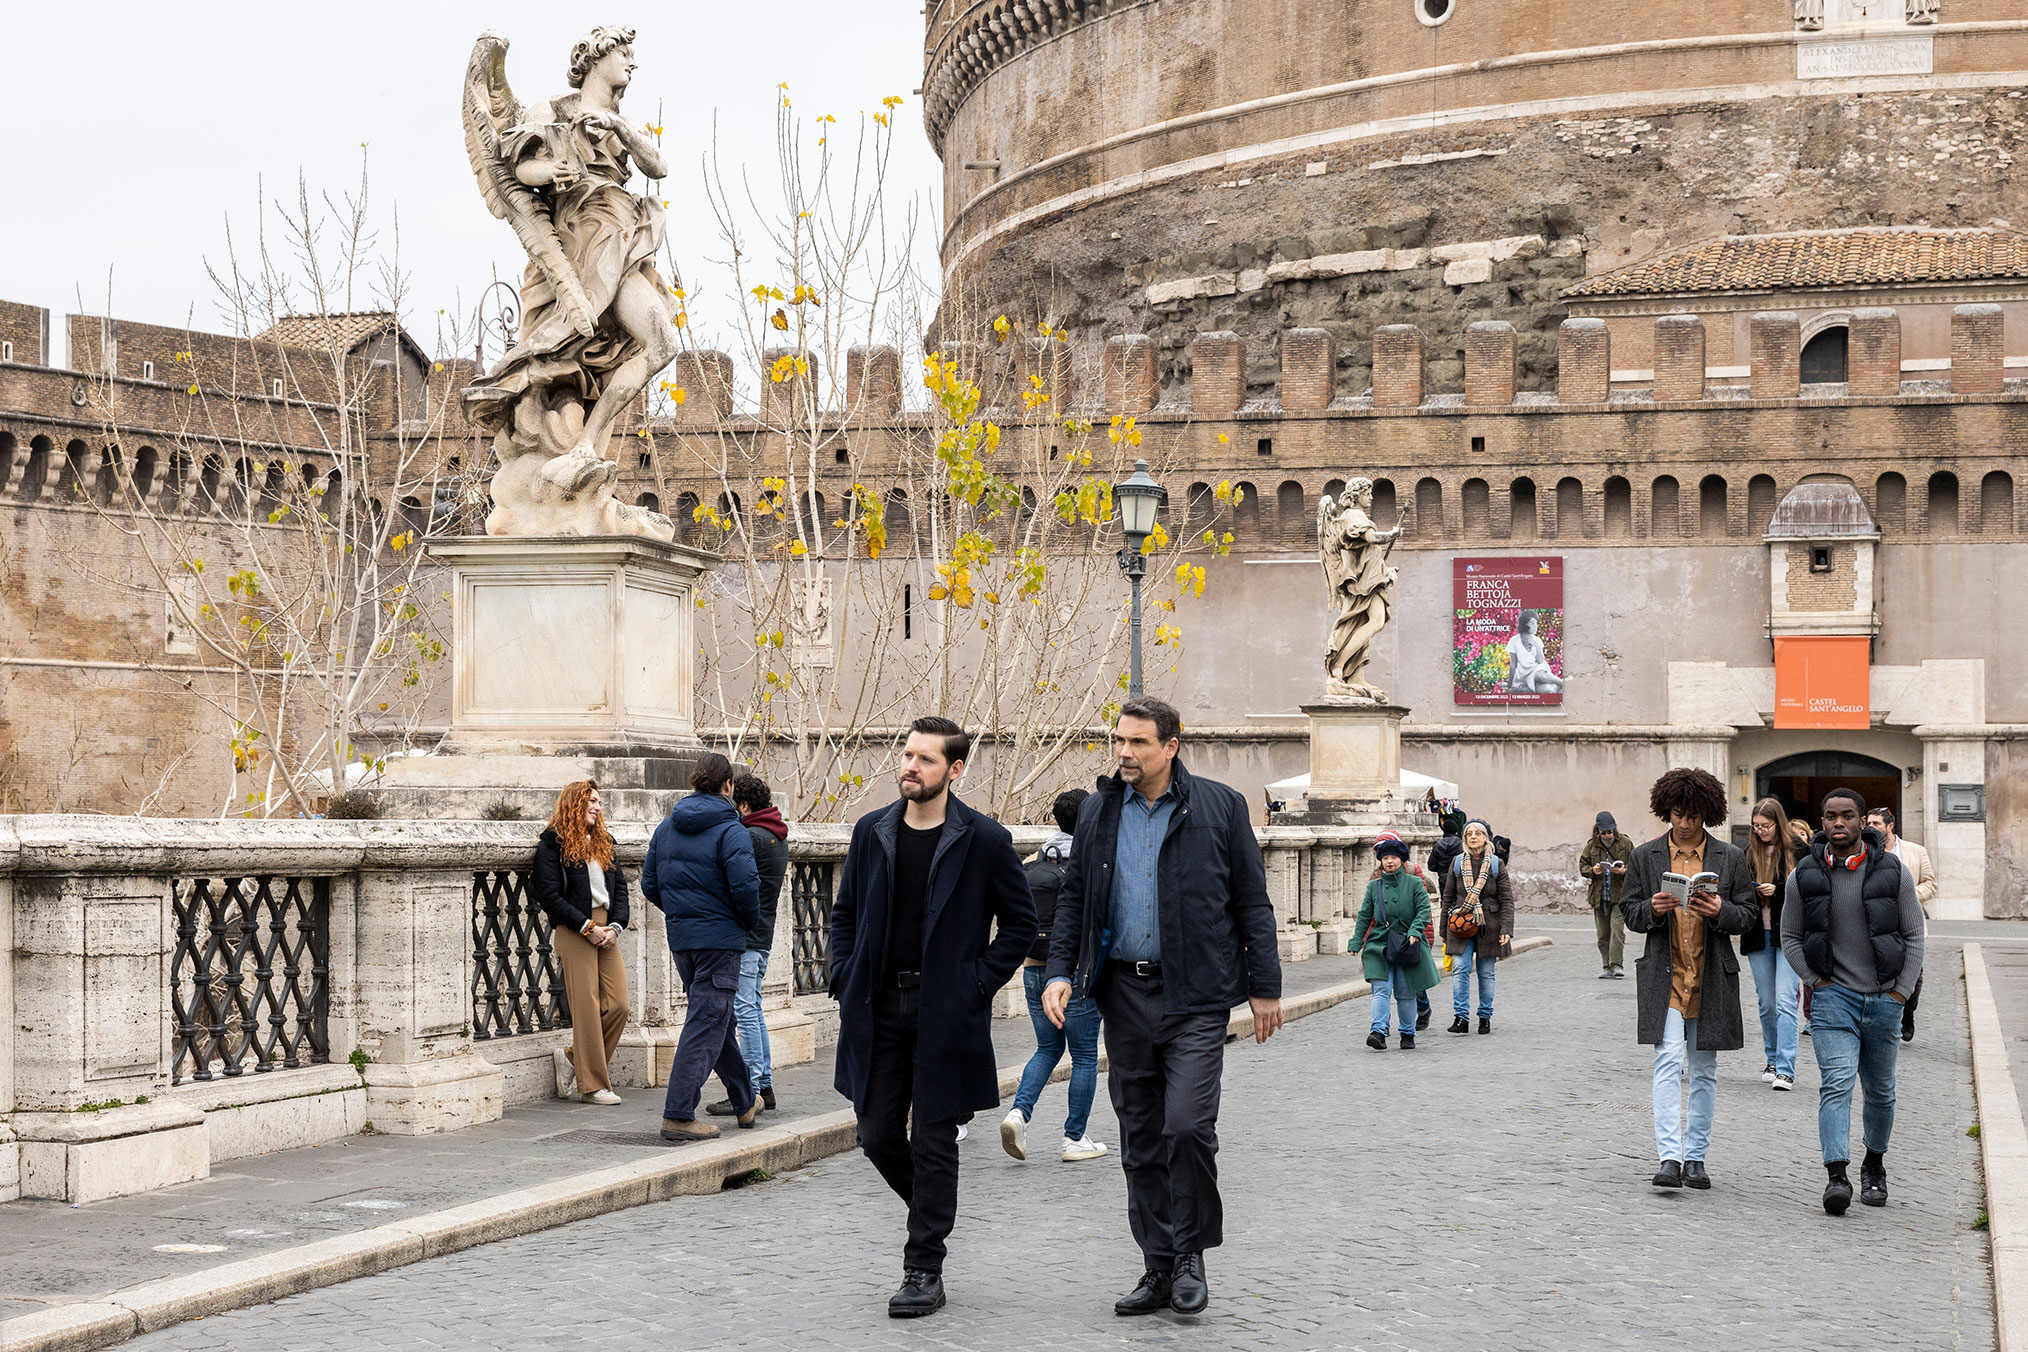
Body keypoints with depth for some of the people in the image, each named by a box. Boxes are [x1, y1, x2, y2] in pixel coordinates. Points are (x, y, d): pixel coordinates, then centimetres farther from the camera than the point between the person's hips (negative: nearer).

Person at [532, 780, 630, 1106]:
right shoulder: (552, 844, -3)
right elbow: (549, 895, -10)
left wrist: (615, 925, -1)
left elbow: (620, 887, 16)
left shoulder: (601, 842, 19)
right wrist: (587, 928, -13)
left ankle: (572, 1057, 17)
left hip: (606, 930, 7)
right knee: (587, 1007, -7)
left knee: (618, 1005, -1)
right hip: (574, 932, -7)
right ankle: (592, 1083, -1)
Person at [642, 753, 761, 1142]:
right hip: (719, 939, -7)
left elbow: (649, 884, 10)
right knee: (706, 1025, -5)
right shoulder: (730, 831, -13)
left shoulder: (667, 827, 8)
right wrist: (749, 921, -3)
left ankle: (745, 1102, 32)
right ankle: (678, 1116, -10)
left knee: (718, 1020, 19)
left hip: (681, 936, 7)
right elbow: (745, 886, -21)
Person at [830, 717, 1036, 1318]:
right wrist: (845, 984, 4)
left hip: (945, 1013, -4)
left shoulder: (985, 840, -5)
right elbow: (845, 914, 15)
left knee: (934, 1144, -1)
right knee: (878, 1135, 7)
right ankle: (933, 1211, 34)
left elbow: (1020, 923, 2)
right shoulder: (871, 832, 6)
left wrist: (978, 984, -6)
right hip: (879, 1010, 4)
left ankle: (924, 1272, 6)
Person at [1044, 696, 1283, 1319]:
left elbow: (1252, 902, 3)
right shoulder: (1098, 812, 9)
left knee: (1188, 1125, -14)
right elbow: (1073, 898, 15)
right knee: (1140, 1140, 7)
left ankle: (1190, 1256, 4)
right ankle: (1159, 1268, 16)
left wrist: (1264, 987, 0)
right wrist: (1060, 973, 2)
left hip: (1195, 994, -4)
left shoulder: (1219, 807, 0)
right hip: (1125, 993, 4)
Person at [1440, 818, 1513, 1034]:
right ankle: (1461, 1017, -12)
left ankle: (1485, 1017, 16)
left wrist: (1506, 929, -11)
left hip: (1488, 926, -1)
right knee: (1460, 969, -12)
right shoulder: (1457, 863, 6)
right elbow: (1448, 897, 11)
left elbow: (1507, 899, 0)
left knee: (1486, 972, 5)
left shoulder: (1496, 864, 1)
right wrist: (1445, 931, 11)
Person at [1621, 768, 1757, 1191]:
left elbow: (1750, 915, 6)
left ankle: (1696, 1158, 16)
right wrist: (1653, 910, -14)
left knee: (1704, 1070, 8)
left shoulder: (1730, 857, 5)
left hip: (1713, 976, 2)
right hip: (1664, 975, -2)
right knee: (1668, 1063, -13)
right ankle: (1669, 1158, -18)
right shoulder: (1645, 856, 5)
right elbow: (1630, 913, 8)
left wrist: (1720, 911, -14)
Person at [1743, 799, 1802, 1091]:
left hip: (1787, 935, -4)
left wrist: (1777, 890, -18)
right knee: (1766, 1004, 10)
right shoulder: (1747, 851, 7)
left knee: (1785, 1002, -11)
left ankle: (1785, 1070, -14)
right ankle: (1773, 1061, 24)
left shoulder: (1795, 851, -3)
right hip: (1758, 937, 4)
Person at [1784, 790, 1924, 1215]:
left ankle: (1874, 1164, 34)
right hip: (1833, 997, -1)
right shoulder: (1805, 876, 0)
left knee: (1880, 1091, 13)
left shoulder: (1894, 872, -1)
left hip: (1884, 999, 1)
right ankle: (1836, 1176, -25)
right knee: (1836, 1083, -17)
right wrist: (1816, 981, -3)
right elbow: (1790, 937, 8)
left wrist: (1901, 990, -2)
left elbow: (1914, 935, 4)